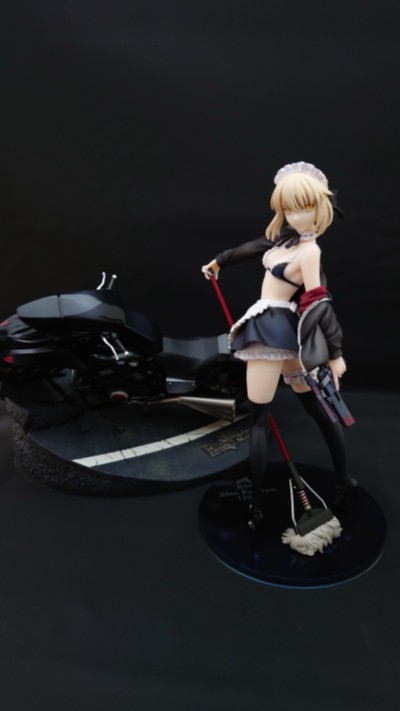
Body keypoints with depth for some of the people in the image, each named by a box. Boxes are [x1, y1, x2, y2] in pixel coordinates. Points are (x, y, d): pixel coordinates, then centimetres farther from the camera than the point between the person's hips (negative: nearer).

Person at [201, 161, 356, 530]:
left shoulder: (309, 251, -16)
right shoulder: (285, 236, 8)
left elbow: (319, 304, -20)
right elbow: (254, 247, 22)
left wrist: (335, 354, -18)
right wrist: (219, 262, 35)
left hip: (273, 329, -9)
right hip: (286, 330, 9)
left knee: (259, 417, -3)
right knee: (314, 405, 16)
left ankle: (256, 508, 4)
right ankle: (343, 477, 30)